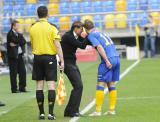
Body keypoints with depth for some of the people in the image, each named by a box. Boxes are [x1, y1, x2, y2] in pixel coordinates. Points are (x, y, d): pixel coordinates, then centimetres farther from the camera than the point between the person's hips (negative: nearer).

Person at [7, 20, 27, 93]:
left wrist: (16, 44, -10)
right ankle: (14, 89, 2)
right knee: (13, 73, -2)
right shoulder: (10, 34, -7)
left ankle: (22, 88, 12)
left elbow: (24, 42, 1)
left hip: (20, 55, 7)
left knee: (22, 71, 5)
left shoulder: (19, 34, 15)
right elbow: (15, 40, -21)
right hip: (13, 56, -7)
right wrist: (20, 42, -4)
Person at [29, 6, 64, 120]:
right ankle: (51, 113, -8)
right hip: (50, 57, -3)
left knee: (39, 85, 6)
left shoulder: (32, 28, 3)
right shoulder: (52, 28, -7)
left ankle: (41, 113, 7)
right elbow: (58, 46, -11)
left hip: (37, 57, 3)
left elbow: (32, 45, 11)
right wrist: (62, 61, -9)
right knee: (51, 85, -3)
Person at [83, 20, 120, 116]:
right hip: (116, 58, 7)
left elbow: (100, 47, -12)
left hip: (109, 59, -7)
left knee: (101, 84, -2)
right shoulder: (100, 32, 23)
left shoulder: (91, 35, -1)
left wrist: (107, 61, -17)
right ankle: (112, 110, 14)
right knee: (111, 85, 13)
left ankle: (98, 111, -3)